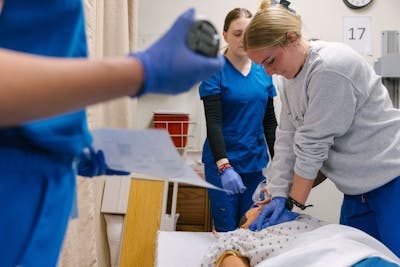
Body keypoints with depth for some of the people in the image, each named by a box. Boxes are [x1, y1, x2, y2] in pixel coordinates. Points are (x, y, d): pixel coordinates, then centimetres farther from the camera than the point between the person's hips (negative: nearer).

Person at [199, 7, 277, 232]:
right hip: (222, 162, -4)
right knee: (227, 228, 3)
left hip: (257, 162, 4)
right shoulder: (215, 72, -7)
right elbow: (213, 122, -15)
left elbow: (270, 120, 13)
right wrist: (224, 167, -26)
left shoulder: (263, 72, 8)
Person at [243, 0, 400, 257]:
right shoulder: (290, 76, 6)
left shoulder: (329, 67, -21)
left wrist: (294, 204, -13)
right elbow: (287, 138, 5)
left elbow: (313, 143, -20)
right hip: (359, 186, 8)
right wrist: (280, 195, -1)